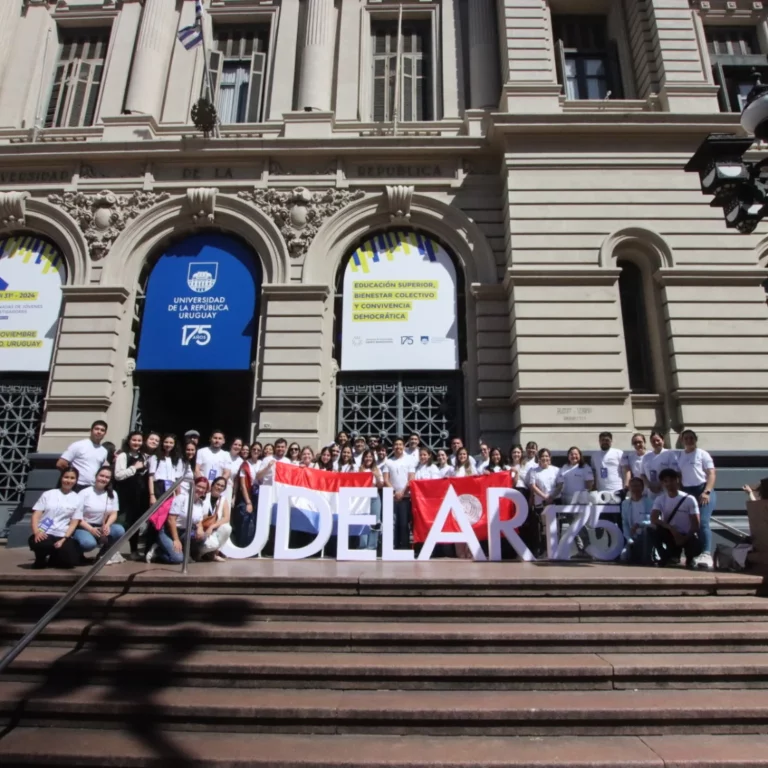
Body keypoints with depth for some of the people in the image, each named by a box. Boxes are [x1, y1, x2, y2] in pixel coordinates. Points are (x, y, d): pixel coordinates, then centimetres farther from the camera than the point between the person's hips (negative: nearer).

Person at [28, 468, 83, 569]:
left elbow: (74, 523, 4)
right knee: (38, 543, -37)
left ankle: (53, 559, 12)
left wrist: (64, 539, -11)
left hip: (62, 536, 0)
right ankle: (41, 559, 1)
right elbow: (36, 515, 2)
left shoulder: (77, 499, 8)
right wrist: (36, 532, -16)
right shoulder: (48, 494, 9)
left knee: (71, 560, -24)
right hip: (43, 534, 0)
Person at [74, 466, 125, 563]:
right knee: (89, 543, -37)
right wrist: (90, 529, -22)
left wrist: (107, 525, -18)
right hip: (83, 528, -4)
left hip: (102, 528, 4)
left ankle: (103, 554, -1)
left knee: (119, 530, -26)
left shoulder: (112, 494, 6)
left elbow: (113, 514, 4)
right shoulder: (85, 493, -7)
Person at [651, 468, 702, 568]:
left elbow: (695, 524, -11)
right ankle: (673, 555, -6)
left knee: (696, 547, -34)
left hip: (687, 535, -1)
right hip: (671, 535, 2)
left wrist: (685, 539, -24)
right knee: (655, 531, -30)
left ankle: (689, 558, 5)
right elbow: (653, 519, -17)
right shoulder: (660, 499, -4)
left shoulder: (689, 499, -10)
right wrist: (672, 529, -31)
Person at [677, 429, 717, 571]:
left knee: (703, 522, -20)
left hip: (703, 490, -5)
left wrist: (706, 492, -17)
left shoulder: (703, 454, 3)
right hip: (686, 492, 5)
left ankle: (706, 554, -27)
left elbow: (712, 474, -4)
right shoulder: (679, 455, 16)